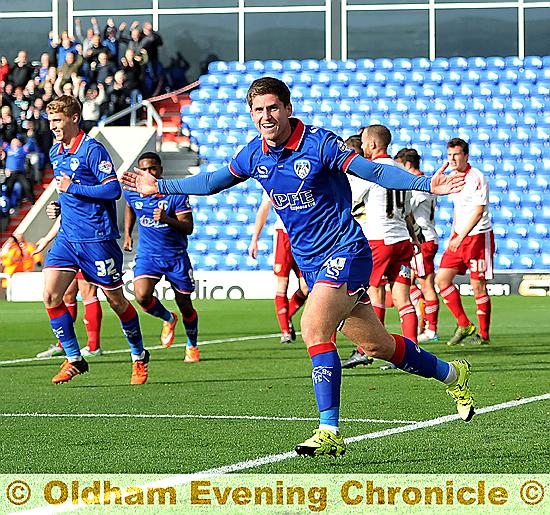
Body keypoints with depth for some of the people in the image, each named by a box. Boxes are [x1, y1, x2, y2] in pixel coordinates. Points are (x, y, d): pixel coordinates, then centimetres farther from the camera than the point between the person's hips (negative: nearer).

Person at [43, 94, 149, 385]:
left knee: (116, 300, 4)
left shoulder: (92, 149, -13)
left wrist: (72, 188, -18)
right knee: (50, 295, -9)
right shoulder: (55, 153, 12)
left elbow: (113, 189, -19)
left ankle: (139, 356, 23)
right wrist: (59, 206, 12)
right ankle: (73, 359, -1)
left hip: (97, 238, -7)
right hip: (66, 237, 7)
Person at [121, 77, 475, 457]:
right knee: (376, 345, 12)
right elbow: (214, 181, 20)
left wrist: (427, 184, -33)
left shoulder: (319, 143, -16)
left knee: (313, 329, -24)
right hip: (310, 262, 7)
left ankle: (330, 432, -21)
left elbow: (374, 170, -20)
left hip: (344, 251, -7)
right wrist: (160, 187, 25)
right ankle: (451, 374, 35)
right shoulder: (255, 154, 3)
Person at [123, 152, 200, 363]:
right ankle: (168, 319, 11)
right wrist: (127, 234, 17)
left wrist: (168, 219, -33)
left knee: (185, 305, 7)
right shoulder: (132, 192, -2)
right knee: (142, 296, -23)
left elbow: (188, 227, -17)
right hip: (147, 255, 2)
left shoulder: (176, 193, -14)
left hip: (176, 256, -2)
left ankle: (192, 347, 33)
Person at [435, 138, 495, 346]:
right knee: (442, 279, 1)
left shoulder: (477, 178, -13)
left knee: (478, 285, -5)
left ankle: (483, 334, 5)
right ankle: (464, 325, 10)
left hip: (478, 237, -8)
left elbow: (478, 211, -19)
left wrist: (461, 237, -23)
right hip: (459, 237, 8)